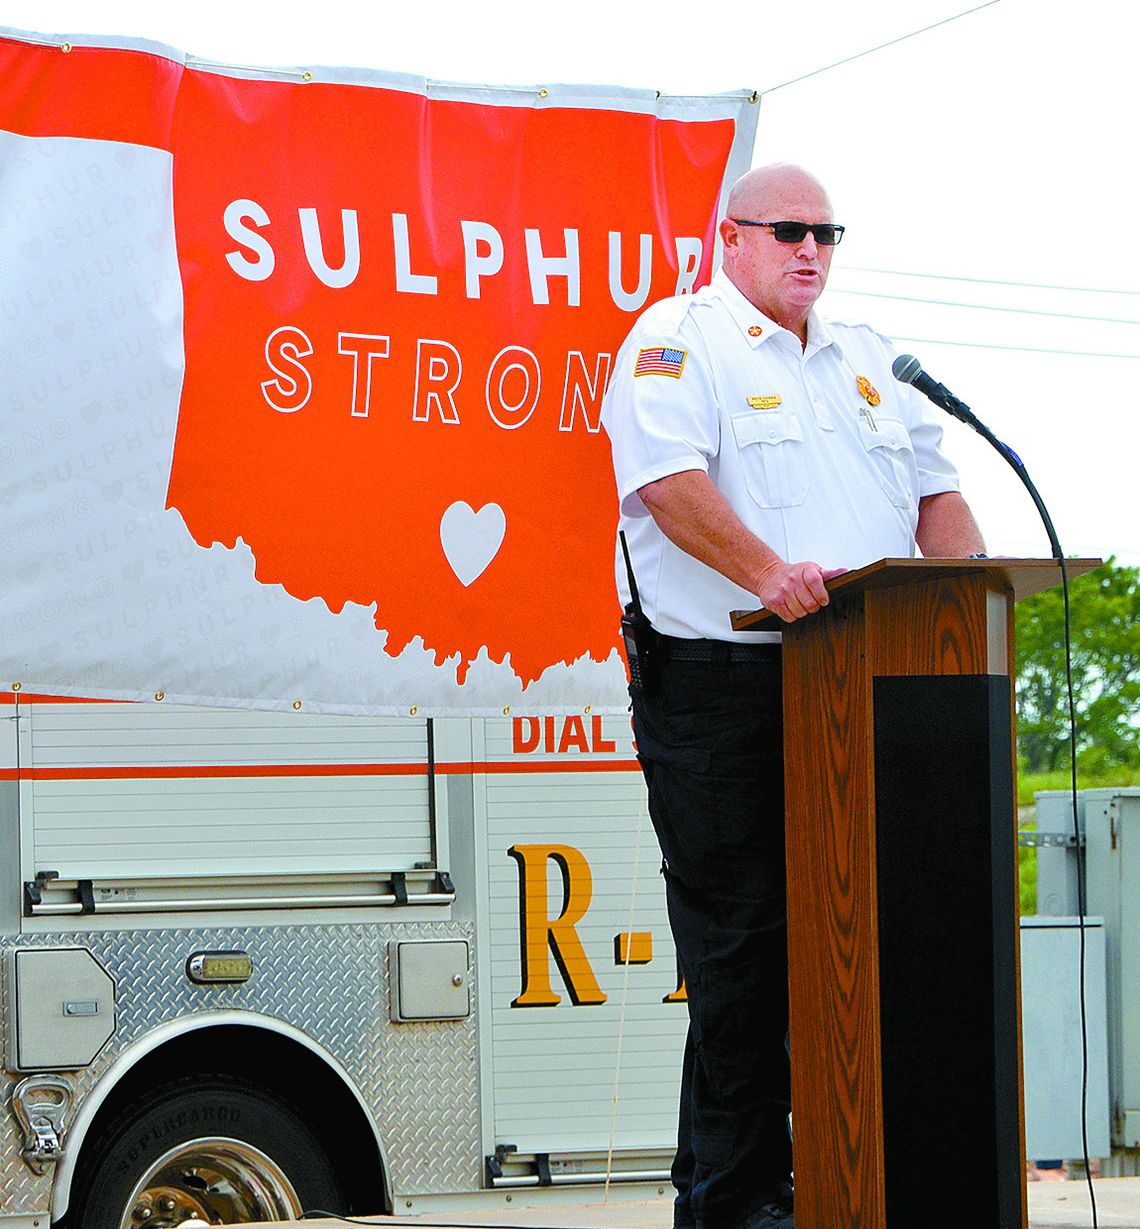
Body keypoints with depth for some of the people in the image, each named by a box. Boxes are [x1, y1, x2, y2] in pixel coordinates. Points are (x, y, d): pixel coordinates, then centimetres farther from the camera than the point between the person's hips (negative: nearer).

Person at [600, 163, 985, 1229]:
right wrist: (768, 572, -29)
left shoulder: (867, 363, 22)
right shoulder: (678, 340, 0)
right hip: (718, 689, -6)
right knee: (740, 938, -5)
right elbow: (669, 479, -16)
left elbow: (933, 490, 19)